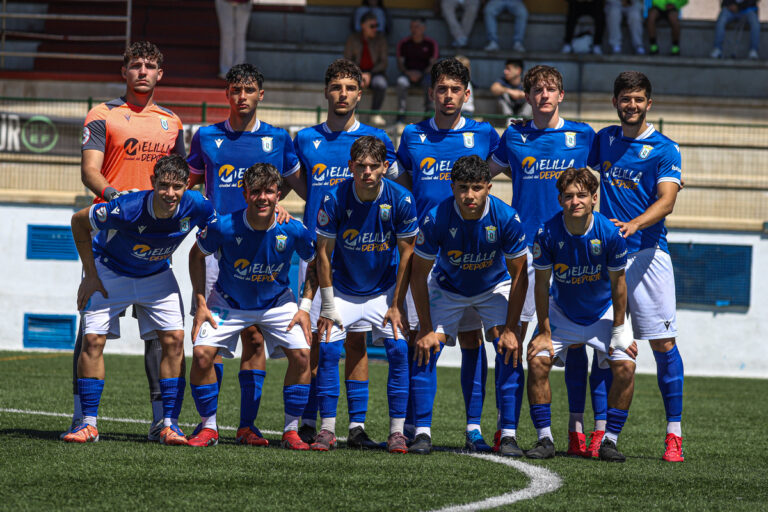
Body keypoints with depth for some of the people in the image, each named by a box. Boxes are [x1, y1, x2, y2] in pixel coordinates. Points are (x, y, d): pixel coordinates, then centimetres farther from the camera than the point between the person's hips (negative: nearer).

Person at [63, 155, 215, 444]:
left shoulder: (196, 206, -27)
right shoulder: (127, 209, -35)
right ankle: (88, 423, -1)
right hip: (110, 271, -3)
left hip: (157, 275, 3)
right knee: (93, 339, -11)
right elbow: (79, 221, -18)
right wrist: (90, 276, -15)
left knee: (174, 339, -9)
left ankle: (169, 425, -3)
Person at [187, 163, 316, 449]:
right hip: (229, 302, -1)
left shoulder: (293, 230, -22)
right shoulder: (224, 227, -25)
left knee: (301, 354, -19)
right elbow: (197, 254, -5)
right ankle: (208, 427, 0)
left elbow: (315, 264, -2)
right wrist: (201, 303, -8)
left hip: (276, 303, 1)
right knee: (202, 353, -19)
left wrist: (305, 307, -9)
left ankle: (291, 430, -2)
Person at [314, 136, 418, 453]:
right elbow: (323, 253, -8)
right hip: (343, 290, 0)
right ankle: (327, 429, -4)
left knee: (398, 349, -14)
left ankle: (397, 431, -7)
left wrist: (396, 305, -9)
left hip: (385, 290, 0)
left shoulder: (401, 200, -17)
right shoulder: (334, 200, -18)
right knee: (328, 348, -14)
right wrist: (327, 305, -9)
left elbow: (406, 255, -8)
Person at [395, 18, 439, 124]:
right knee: (401, 81, -34)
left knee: (429, 83, -36)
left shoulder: (431, 43, 1)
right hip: (408, 73, 1)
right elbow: (400, 63, 3)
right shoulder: (404, 43, 5)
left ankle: (428, 113, -27)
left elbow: (432, 64, -2)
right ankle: (401, 114, -33)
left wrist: (421, 73, -19)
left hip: (424, 73, -1)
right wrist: (408, 72, -17)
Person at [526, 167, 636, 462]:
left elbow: (618, 283, -12)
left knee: (625, 366, -17)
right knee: (537, 360, -18)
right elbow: (541, 284, -12)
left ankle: (609, 441, -3)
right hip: (562, 313, 0)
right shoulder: (547, 233, -24)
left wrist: (618, 332, -10)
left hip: (603, 313, 0)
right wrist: (544, 333, -12)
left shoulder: (609, 233, -25)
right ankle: (544, 440, -6)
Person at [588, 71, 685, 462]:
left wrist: (633, 224, -30)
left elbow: (666, 201, -13)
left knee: (662, 342, -7)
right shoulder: (603, 140, 13)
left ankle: (674, 432, -3)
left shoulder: (664, 149, -1)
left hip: (647, 251, -3)